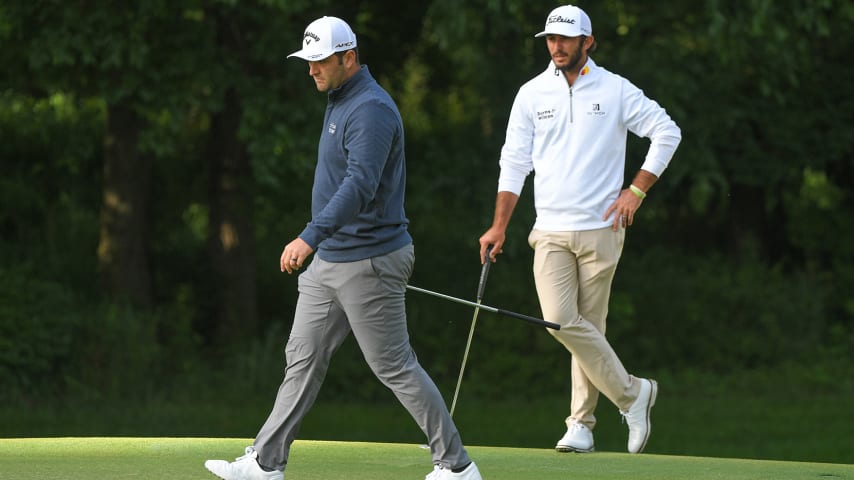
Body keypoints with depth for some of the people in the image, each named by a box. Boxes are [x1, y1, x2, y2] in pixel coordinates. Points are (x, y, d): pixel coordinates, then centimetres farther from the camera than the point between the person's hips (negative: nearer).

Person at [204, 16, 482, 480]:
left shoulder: (371, 109, -19)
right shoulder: (338, 102, 13)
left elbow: (359, 185, -32)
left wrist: (310, 237, -41)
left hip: (368, 262, -10)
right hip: (328, 260, 10)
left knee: (395, 367, -3)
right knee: (302, 358, 9)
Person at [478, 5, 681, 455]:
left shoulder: (615, 90, 1)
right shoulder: (532, 94, 7)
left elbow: (667, 132, 5)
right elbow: (514, 162, 8)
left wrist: (637, 189, -3)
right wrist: (499, 226, 1)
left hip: (600, 228, -2)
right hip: (551, 231, 2)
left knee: (589, 326, -2)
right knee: (560, 321, -12)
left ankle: (582, 422, 9)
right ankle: (631, 392, 1)